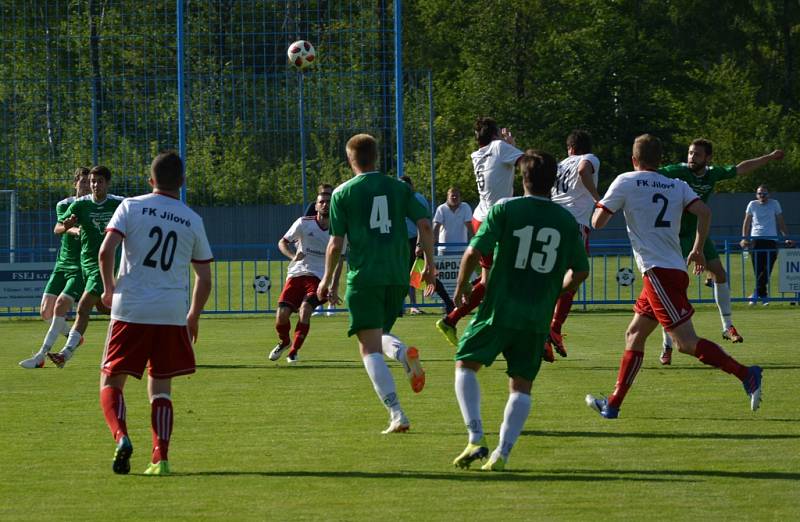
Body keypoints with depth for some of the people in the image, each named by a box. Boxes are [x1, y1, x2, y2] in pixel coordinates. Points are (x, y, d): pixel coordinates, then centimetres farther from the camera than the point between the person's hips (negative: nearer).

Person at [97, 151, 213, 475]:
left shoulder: (131, 207, 1)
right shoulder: (193, 221, 8)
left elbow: (106, 250, -11)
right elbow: (204, 279, 10)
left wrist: (109, 287, 6)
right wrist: (193, 317, 24)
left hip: (130, 308, -2)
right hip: (172, 314, 2)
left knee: (111, 382, 7)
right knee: (160, 389, 11)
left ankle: (121, 436, -18)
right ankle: (160, 458, 0)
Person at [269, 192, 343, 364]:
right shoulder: (304, 223, -3)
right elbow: (282, 242, 5)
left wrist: (334, 287, 6)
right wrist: (293, 256, -16)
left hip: (319, 278, 0)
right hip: (297, 274, 0)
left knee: (305, 309, -24)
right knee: (282, 313, -12)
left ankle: (293, 351, -9)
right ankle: (284, 342, 21)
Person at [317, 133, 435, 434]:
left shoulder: (343, 193, 0)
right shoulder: (398, 188, 8)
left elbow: (336, 244, -1)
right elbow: (425, 225, 1)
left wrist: (327, 281, 12)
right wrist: (429, 266, 12)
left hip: (363, 277, -4)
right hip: (398, 276, 4)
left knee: (370, 347, -3)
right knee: (380, 334, 24)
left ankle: (396, 414, -18)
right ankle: (403, 353, -12)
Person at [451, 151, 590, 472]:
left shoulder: (505, 209, -6)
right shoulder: (567, 221, 4)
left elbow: (473, 253, -10)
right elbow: (580, 271, 11)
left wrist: (462, 286, 7)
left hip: (499, 310, -3)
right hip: (539, 317, 3)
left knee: (465, 365, 13)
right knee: (521, 386, 12)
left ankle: (476, 439, -3)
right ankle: (502, 453, 0)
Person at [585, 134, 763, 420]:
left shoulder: (625, 182, -1)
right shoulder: (678, 186, 13)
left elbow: (597, 222, -1)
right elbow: (704, 212, -2)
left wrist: (599, 207, 22)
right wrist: (698, 250, 9)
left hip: (658, 273, -8)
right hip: (677, 269, 8)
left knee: (686, 342, -13)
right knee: (634, 335, 15)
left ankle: (746, 374, -24)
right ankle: (613, 404, 18)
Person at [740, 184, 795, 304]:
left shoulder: (774, 204, 10)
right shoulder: (752, 205, 11)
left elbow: (781, 222, 14)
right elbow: (747, 222, 15)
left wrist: (787, 237, 6)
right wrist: (744, 238, 3)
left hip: (771, 240, -1)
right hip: (755, 240, 1)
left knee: (767, 270, -13)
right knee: (758, 269, -4)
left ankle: (757, 294, -13)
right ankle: (763, 295, 2)